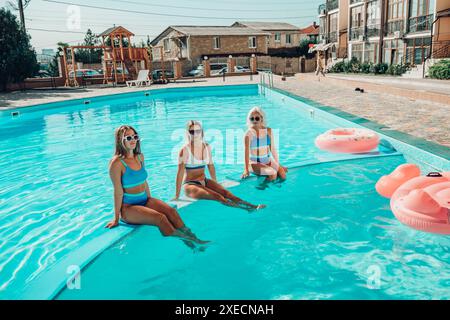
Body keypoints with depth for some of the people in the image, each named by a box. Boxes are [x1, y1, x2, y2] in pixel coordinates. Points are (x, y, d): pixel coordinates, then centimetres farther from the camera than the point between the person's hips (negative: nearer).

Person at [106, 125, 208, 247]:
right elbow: (118, 191, -13)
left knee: (171, 211, -18)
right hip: (128, 207, -6)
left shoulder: (140, 157, 7)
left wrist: (152, 202, 18)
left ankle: (193, 238, -21)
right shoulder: (117, 163, -13)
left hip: (145, 200, 6)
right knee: (160, 218, -27)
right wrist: (116, 219, -9)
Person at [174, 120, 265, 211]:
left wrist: (215, 185, 23)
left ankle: (253, 206, -33)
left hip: (204, 181, 5)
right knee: (217, 196, -27)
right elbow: (180, 172, -13)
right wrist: (177, 195, -13)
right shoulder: (185, 150, -12)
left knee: (225, 192, -20)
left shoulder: (207, 147, 5)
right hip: (190, 184, -5)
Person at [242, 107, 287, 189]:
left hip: (268, 161, 5)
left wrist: (278, 164, 10)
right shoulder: (249, 133, -12)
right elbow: (246, 151, -21)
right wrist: (246, 170, -29)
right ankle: (262, 185, -1)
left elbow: (273, 149, 9)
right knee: (273, 174, -28)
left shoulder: (269, 131, 2)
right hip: (255, 163, -5)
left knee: (283, 175, -17)